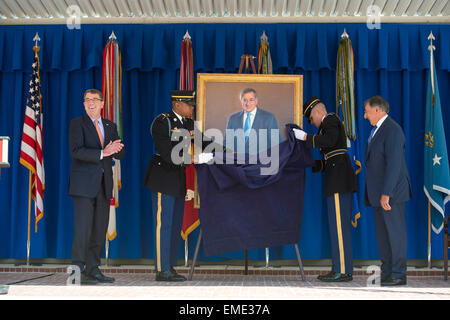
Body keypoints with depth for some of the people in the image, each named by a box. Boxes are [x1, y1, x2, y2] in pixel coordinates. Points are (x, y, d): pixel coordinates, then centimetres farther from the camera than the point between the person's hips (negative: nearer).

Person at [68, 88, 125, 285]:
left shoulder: (110, 126, 17)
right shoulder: (77, 124, 2)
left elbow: (120, 155, 11)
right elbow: (76, 151, -13)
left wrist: (116, 149, -13)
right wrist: (102, 153, -22)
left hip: (103, 185, 5)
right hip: (83, 185, -5)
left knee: (100, 230, 7)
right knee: (83, 229, -9)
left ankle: (93, 270, 14)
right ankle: (78, 270, -6)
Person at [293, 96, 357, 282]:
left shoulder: (330, 119, 0)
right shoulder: (332, 125, 28)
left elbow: (330, 140, -22)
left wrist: (305, 137, -16)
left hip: (339, 180, -10)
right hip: (339, 182, 10)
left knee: (338, 225, -10)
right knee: (339, 225, 8)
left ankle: (343, 271, -10)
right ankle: (340, 269, 10)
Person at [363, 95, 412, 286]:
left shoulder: (392, 130, -13)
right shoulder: (377, 130, 18)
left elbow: (394, 163, -21)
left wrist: (386, 193, -24)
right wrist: (376, 193, 17)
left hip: (391, 192, -10)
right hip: (379, 193, 10)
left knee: (395, 232, -4)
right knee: (382, 234, 12)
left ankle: (398, 275, 2)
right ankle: (386, 273, 18)